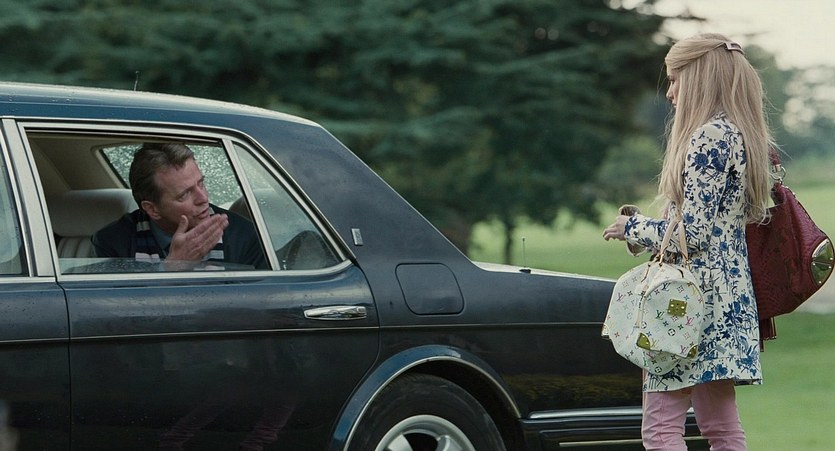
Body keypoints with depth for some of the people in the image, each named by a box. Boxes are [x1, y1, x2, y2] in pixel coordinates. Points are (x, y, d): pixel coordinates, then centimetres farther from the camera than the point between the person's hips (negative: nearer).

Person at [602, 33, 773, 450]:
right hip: (729, 296, 10)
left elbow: (692, 233, -18)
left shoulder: (709, 138, -14)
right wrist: (645, 226, 19)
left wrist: (632, 227, -3)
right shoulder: (739, 135, 16)